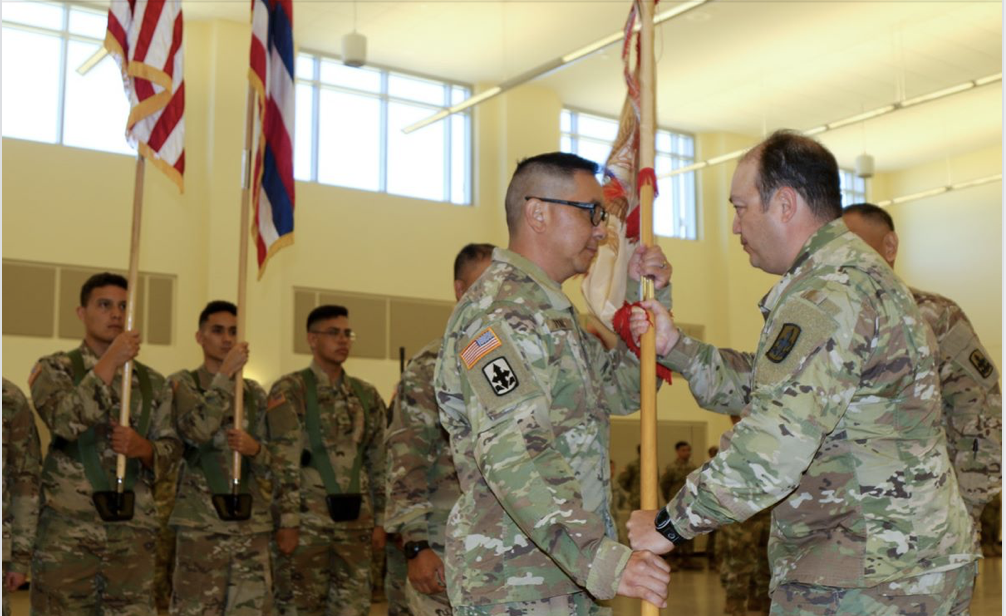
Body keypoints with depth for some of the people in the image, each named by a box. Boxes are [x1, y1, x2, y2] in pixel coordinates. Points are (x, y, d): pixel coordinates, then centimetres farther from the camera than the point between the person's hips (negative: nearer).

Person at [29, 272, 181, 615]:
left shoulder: (153, 383, 13)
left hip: (133, 532, 3)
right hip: (67, 530, -3)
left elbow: (171, 450, 9)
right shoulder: (54, 369, 3)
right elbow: (65, 421, -17)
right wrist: (110, 362, -17)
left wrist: (143, 448, -12)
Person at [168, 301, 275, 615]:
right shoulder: (182, 383, 3)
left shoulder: (255, 393, 14)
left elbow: (273, 460, 13)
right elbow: (197, 431, -17)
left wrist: (254, 448, -10)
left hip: (253, 524, 4)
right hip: (202, 524, -4)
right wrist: (226, 373, -16)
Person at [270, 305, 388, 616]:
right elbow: (284, 462, -10)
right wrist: (288, 522, -15)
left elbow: (378, 463, 13)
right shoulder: (290, 390, -3)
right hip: (307, 521, -5)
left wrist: (379, 520, 8)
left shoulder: (367, 395, 13)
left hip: (356, 521, 5)